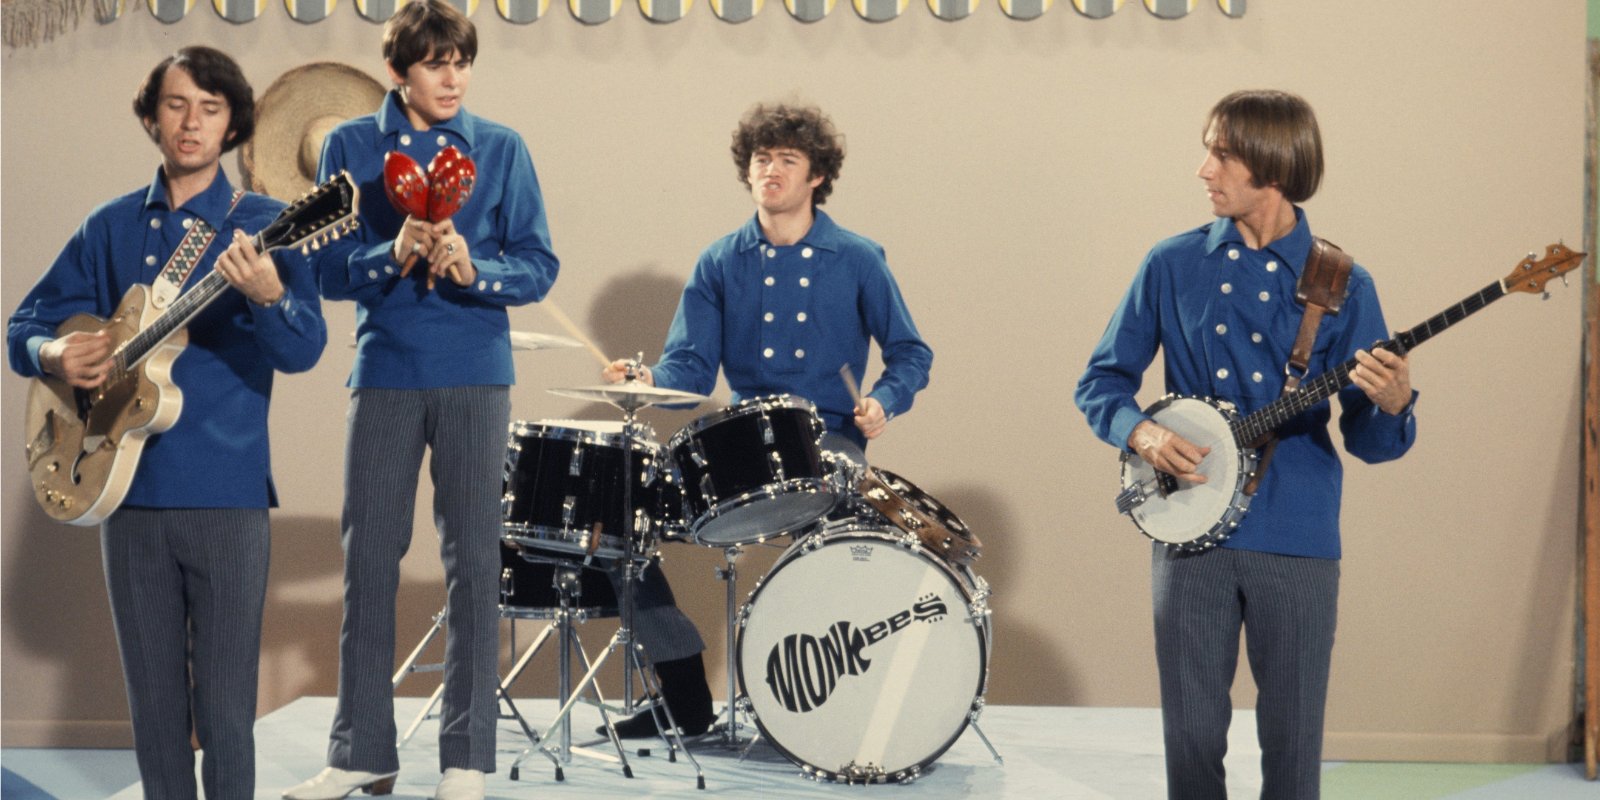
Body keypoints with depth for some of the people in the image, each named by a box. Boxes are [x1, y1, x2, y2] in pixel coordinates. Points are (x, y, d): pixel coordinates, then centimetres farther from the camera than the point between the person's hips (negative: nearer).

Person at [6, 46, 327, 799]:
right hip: (129, 487, 4)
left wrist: (268, 295, -36)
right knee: (153, 702, 10)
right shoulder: (111, 228, 11)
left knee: (224, 709, -3)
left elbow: (304, 349, -14)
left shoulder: (262, 225, -1)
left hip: (225, 491, -4)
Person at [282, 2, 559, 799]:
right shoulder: (350, 146, 4)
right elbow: (329, 267, 0)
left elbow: (537, 267, 0)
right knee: (368, 559, 3)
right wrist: (395, 256, -19)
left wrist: (470, 268, -19)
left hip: (475, 374, 0)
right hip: (385, 370, 1)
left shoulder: (500, 148, 4)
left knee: (472, 561, 0)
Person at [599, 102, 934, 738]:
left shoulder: (857, 261, 2)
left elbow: (910, 354, 6)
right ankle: (686, 698, -3)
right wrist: (649, 380, -20)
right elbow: (691, 367, 3)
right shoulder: (720, 264, 8)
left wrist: (884, 402, -15)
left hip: (830, 447, -3)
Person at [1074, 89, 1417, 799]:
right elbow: (1101, 381, 10)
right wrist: (1142, 433, -10)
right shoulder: (1173, 266, 4)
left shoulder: (1341, 285, 0)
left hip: (1296, 536, -1)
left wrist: (1392, 407, -22)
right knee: (1193, 733, 4)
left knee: (1293, 740, 5)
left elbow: (1368, 442, 0)